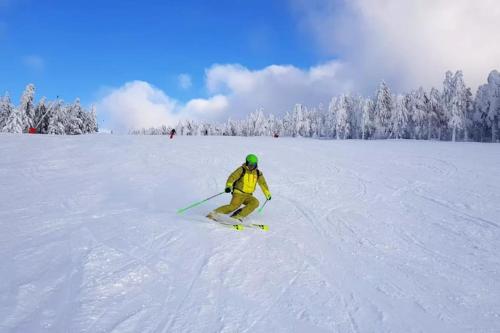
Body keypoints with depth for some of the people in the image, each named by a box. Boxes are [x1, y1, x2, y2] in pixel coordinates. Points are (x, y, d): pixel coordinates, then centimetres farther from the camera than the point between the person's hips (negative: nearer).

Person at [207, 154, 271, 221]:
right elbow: (232, 177, -17)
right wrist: (228, 186, -35)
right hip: (239, 193, -5)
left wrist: (268, 194, 22)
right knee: (233, 206, -26)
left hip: (248, 195, 5)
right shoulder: (242, 170, -7)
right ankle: (214, 213, -17)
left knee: (255, 203, -23)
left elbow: (263, 183, 20)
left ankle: (238, 216, -23)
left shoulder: (258, 173, 8)